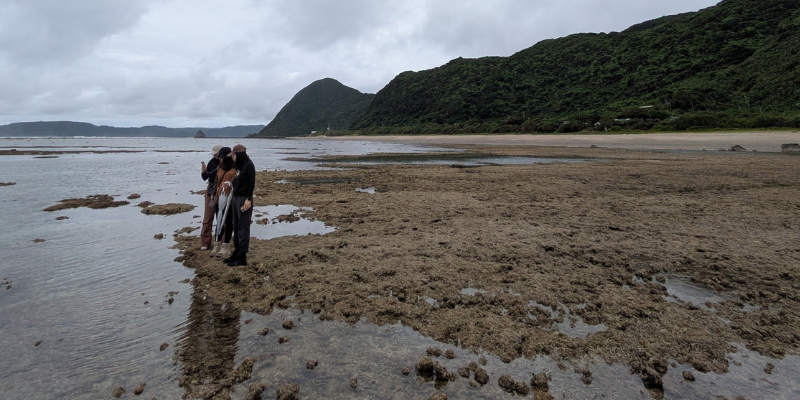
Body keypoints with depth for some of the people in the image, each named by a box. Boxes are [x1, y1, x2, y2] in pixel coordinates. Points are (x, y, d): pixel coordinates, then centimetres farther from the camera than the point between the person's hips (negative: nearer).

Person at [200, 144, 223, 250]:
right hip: (211, 191, 3)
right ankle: (205, 243, 10)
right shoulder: (212, 162, 2)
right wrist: (203, 172, -12)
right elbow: (205, 178, 8)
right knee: (208, 218, 5)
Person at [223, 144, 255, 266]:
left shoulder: (249, 165, -9)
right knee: (236, 228, 13)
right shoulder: (237, 165, 15)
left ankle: (242, 257, 0)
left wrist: (248, 199, -19)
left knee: (243, 229, -5)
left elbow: (251, 183, -14)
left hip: (244, 199, -9)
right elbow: (235, 182, 16)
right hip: (235, 198, 9)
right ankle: (236, 253, 21)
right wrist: (233, 197, 12)